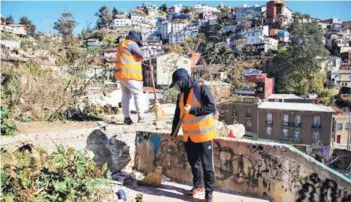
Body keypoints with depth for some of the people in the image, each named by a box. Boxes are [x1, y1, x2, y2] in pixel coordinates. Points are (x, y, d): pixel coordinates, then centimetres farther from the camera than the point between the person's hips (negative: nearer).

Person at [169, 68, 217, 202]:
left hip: (203, 134, -7)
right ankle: (198, 186, 35)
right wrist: (173, 134, 16)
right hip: (188, 135, 7)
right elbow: (177, 115, 16)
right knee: (194, 163, 17)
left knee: (207, 165, 1)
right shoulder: (182, 93, 11)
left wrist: (192, 110, -25)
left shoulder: (201, 88, -12)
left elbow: (212, 107, -20)